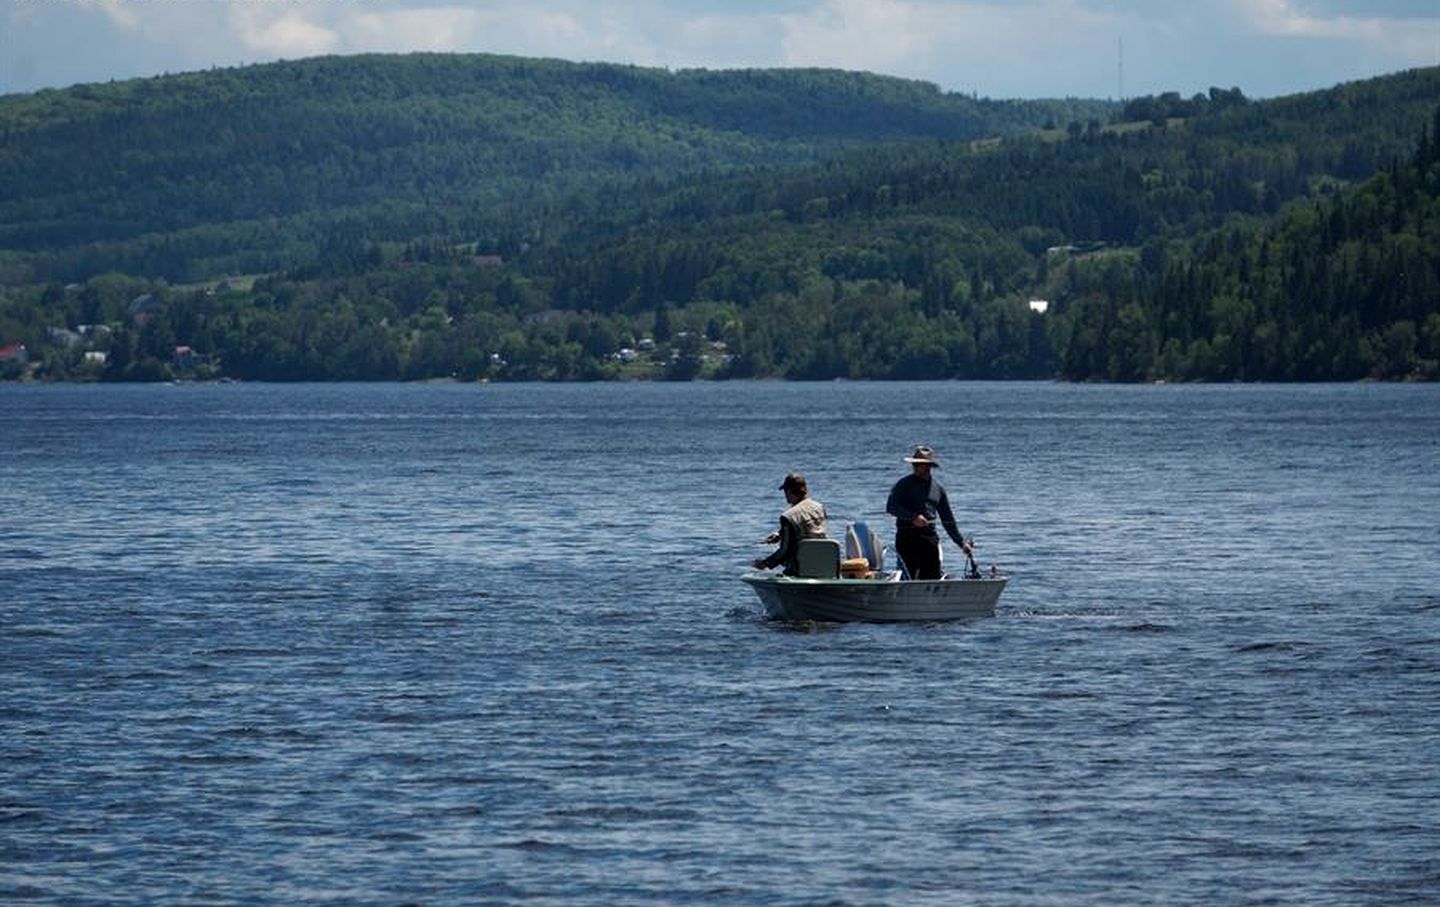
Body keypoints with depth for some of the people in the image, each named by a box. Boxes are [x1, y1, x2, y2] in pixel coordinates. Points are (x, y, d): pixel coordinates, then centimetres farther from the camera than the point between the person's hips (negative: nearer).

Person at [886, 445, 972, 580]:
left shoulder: (938, 489, 15)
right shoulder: (904, 485, 3)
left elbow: (948, 520, 20)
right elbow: (891, 507, -9)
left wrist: (962, 543, 17)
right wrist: (913, 517, -21)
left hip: (930, 538, 4)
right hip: (907, 537, -4)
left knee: (933, 577, 1)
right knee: (909, 576, -13)